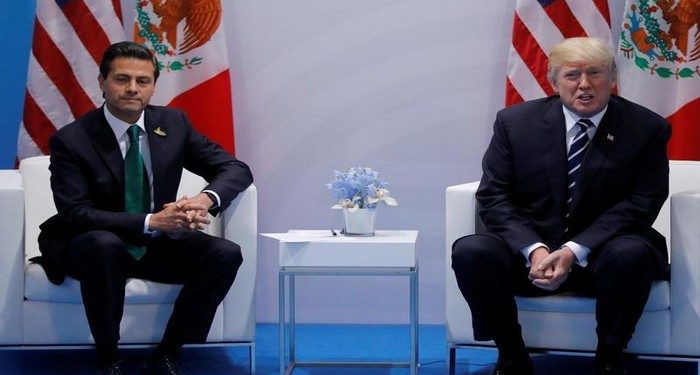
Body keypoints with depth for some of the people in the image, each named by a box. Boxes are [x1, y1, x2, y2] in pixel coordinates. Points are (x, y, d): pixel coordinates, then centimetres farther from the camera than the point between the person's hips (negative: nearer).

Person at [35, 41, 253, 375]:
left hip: (157, 245, 4)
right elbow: (75, 214, -23)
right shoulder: (71, 140, -14)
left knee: (226, 255, -20)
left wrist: (205, 198, -26)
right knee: (103, 244, -38)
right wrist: (151, 222, -35)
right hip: (90, 247, -4)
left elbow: (236, 169, -2)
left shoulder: (173, 123, -2)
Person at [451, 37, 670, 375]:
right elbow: (494, 196, -1)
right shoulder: (515, 122, 2)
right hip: (527, 250, 1)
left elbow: (641, 204, -8)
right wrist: (534, 249, -19)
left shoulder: (646, 129, -2)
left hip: (600, 253, -1)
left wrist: (575, 251, -20)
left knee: (632, 254, -35)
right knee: (470, 252, -27)